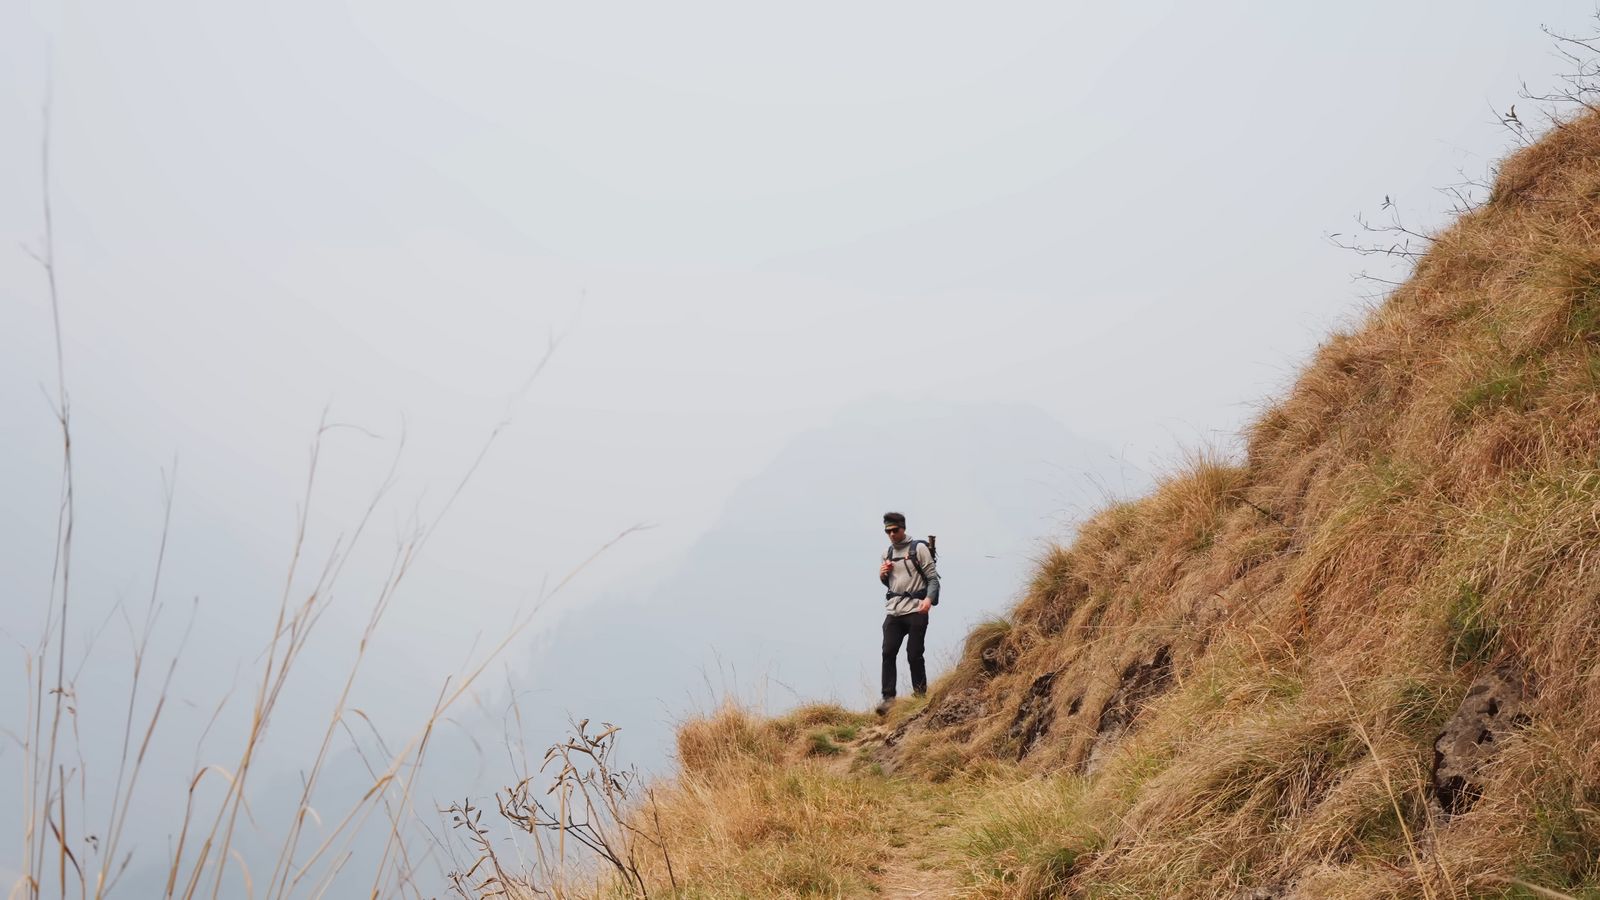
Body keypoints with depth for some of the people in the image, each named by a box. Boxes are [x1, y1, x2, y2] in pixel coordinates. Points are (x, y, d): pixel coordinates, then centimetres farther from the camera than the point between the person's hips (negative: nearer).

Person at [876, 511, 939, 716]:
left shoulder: (918, 548, -2)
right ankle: (888, 697, -5)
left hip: (915, 610, -5)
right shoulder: (887, 554, 16)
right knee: (888, 653, -5)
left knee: (914, 654, -3)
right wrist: (882, 574, 4)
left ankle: (920, 696, 12)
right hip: (893, 612, 5)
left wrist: (929, 599, -21)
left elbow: (933, 577, -5)